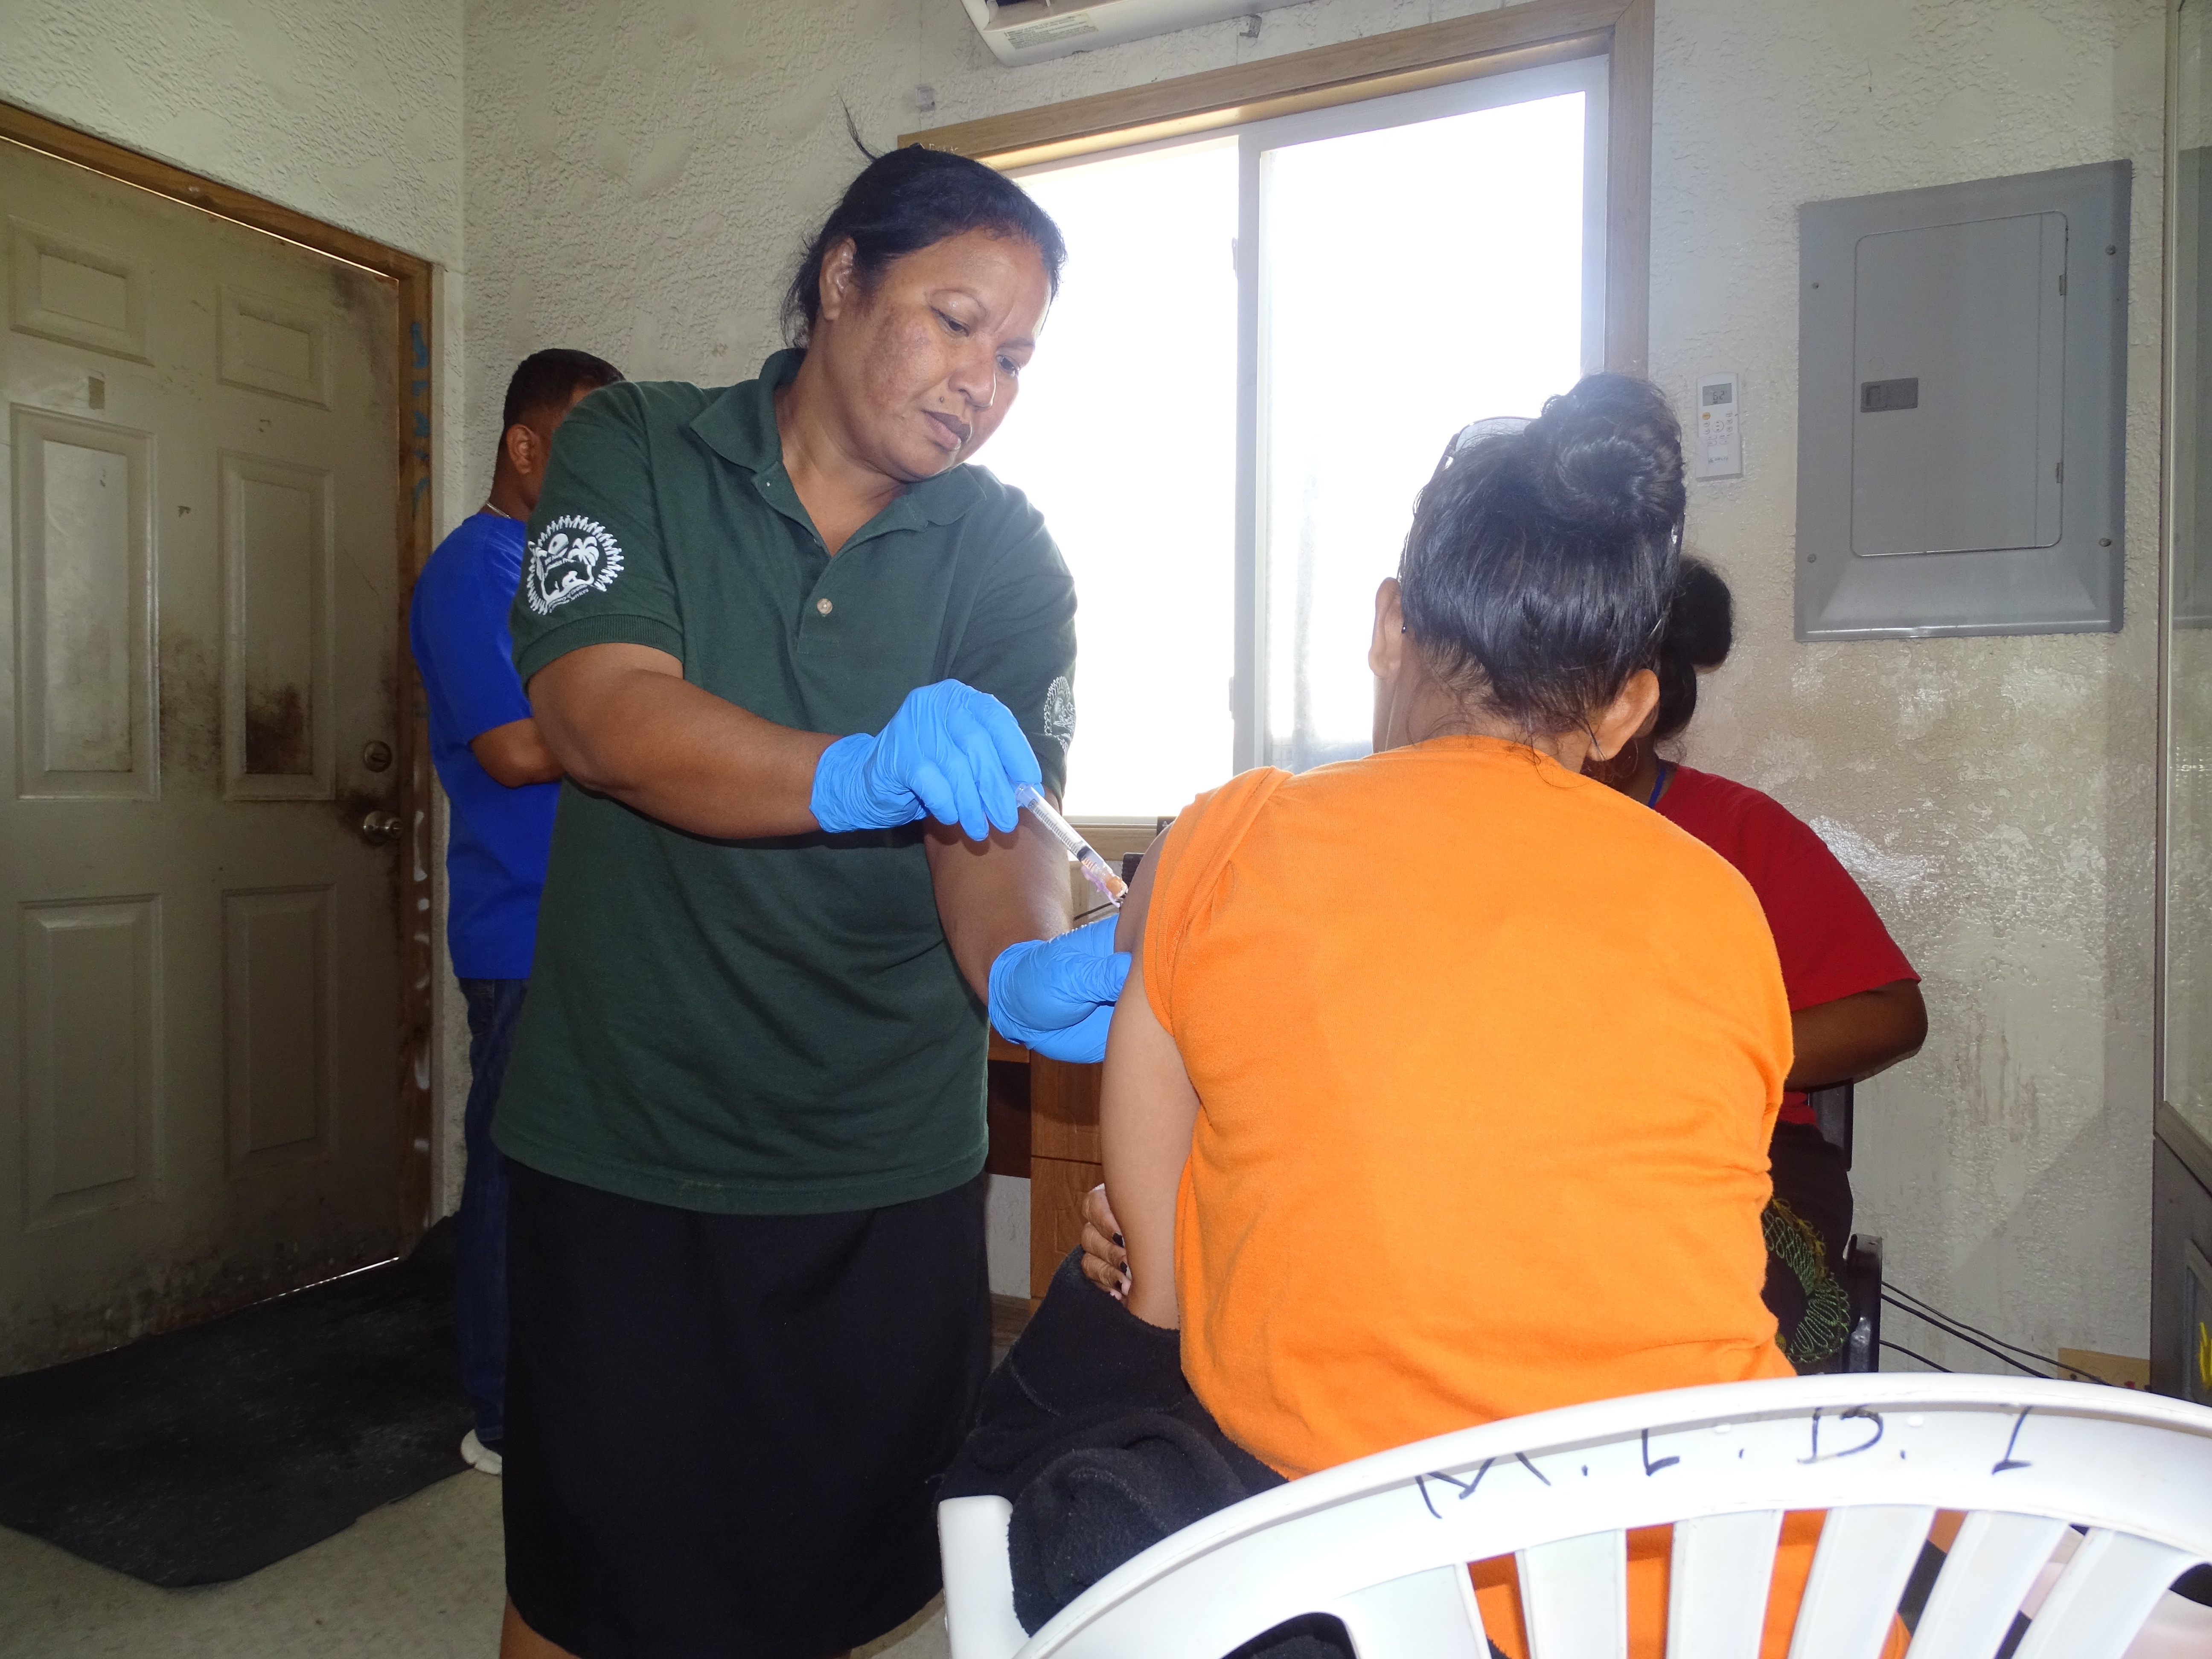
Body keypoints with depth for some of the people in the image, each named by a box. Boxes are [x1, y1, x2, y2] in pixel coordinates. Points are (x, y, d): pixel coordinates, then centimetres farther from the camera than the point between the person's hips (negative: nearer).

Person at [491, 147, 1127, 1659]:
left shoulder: (1009, 559, -1)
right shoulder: (632, 451, -4)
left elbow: (1002, 820, -12)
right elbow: (600, 716, -19)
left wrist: (1027, 968, -34)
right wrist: (863, 776, -36)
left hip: (888, 1161, 2)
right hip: (627, 1146, -1)